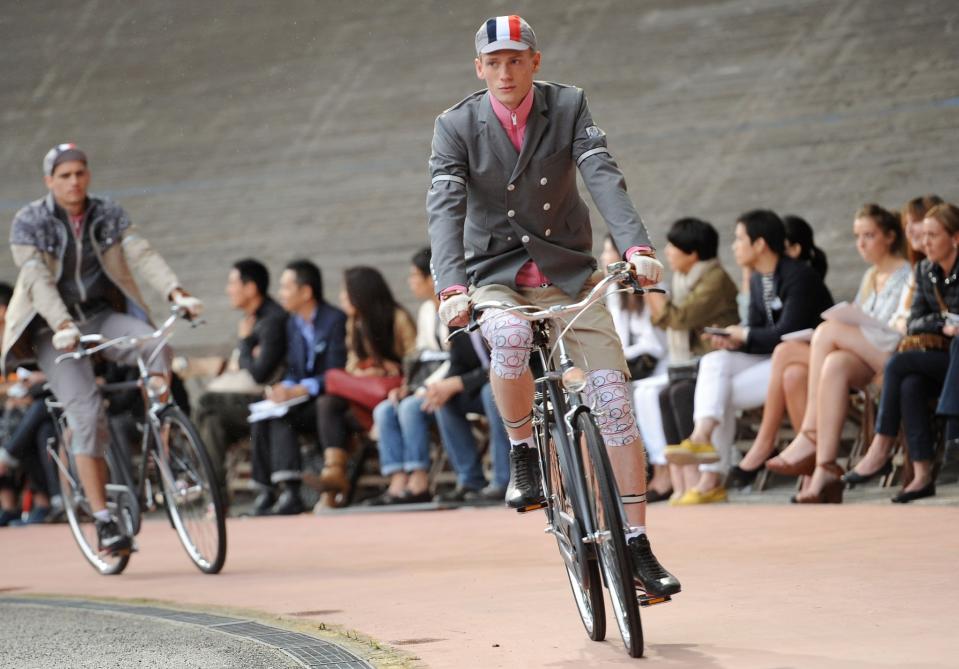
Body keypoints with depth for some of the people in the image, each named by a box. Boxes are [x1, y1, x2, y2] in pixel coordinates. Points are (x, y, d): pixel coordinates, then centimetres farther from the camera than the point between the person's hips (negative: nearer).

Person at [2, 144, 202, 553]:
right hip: (55, 328, -3)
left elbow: (142, 254, -11)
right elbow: (38, 279, -18)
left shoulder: (109, 215, 2)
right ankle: (103, 522, -15)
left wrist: (176, 293, -29)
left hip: (102, 316, 3)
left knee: (155, 346, -28)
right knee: (86, 413, -18)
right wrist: (62, 326, -34)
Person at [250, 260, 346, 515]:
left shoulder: (336, 320, -9)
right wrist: (282, 389, -10)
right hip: (303, 400, 7)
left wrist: (296, 391, -26)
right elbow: (293, 370, 13)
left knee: (280, 415, -30)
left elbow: (334, 375, -16)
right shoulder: (293, 323, 15)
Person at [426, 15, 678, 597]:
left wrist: (636, 246, -34)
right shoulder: (457, 127, -7)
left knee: (616, 400, -10)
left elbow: (605, 178, -17)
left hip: (569, 271, 1)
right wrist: (452, 287, -34)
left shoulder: (569, 107, -5)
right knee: (510, 337, -38)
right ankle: (522, 453, -13)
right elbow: (446, 208, -18)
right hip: (496, 275, -1)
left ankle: (637, 546, -4)